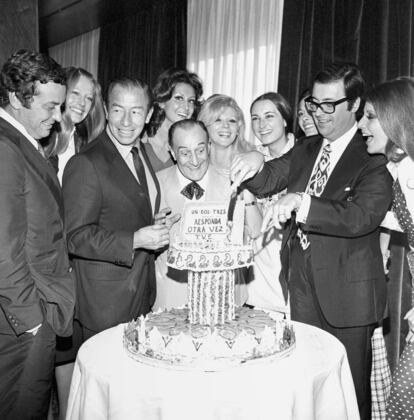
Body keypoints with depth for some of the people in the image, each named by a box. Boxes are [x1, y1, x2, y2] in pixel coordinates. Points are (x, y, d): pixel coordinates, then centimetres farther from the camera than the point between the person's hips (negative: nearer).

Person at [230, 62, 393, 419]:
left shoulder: (374, 158, -10)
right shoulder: (306, 150, 11)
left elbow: (363, 216, -24)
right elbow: (268, 181, 1)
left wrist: (302, 203, -35)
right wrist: (256, 163, -21)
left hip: (346, 294, -5)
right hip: (302, 289, 6)